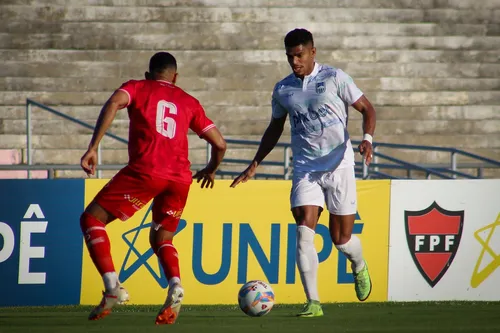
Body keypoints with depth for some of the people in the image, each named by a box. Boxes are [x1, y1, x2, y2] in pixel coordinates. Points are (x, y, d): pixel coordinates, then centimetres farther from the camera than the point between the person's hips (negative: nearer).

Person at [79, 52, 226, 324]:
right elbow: (219, 143, 20)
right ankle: (175, 285, -9)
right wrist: (211, 170, 41)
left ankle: (112, 287, -12)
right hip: (180, 178, 4)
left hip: (145, 171, -4)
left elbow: (113, 103, -7)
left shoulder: (137, 88, 16)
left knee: (91, 219, 7)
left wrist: (93, 148, -12)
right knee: (161, 238, 23)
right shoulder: (189, 102, 24)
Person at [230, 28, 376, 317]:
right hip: (305, 170, 3)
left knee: (341, 238, 3)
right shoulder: (283, 89, 8)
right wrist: (255, 164, 17)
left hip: (339, 166, -3)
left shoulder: (334, 78, -4)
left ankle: (359, 267, 40)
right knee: (304, 233, -15)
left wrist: (367, 139, -19)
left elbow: (367, 109, -1)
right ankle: (313, 303, -14)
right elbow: (275, 129, 22)